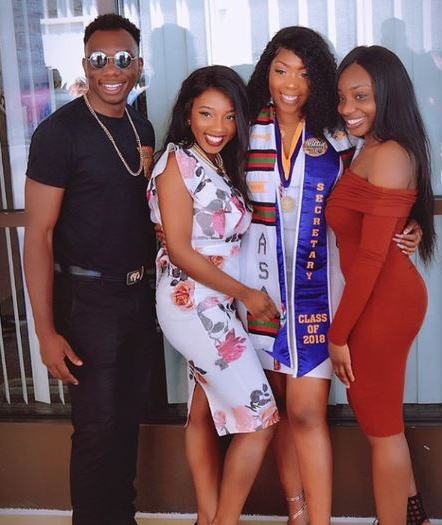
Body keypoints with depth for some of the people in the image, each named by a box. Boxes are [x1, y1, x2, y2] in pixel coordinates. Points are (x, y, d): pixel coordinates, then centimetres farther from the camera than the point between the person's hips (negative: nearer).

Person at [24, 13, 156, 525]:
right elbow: (38, 234, -15)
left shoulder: (142, 127, 7)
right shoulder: (59, 132, -14)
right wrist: (46, 330, -18)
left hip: (139, 293, 6)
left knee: (128, 415, 16)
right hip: (87, 297, -6)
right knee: (96, 426, 2)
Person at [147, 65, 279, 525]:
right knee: (259, 418, -3)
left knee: (205, 413, 15)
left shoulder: (223, 164, 10)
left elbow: (228, 239, 9)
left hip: (215, 305, 8)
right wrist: (245, 293, -14)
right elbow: (180, 250, -17)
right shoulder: (178, 163, -14)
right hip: (192, 303, -8)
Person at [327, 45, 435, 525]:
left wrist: (338, 331, -17)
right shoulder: (371, 153, 11)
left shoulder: (388, 155, -19)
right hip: (382, 298, 10)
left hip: (381, 303, -10)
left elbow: (371, 256, -22)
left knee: (379, 425, 7)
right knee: (376, 416, 23)